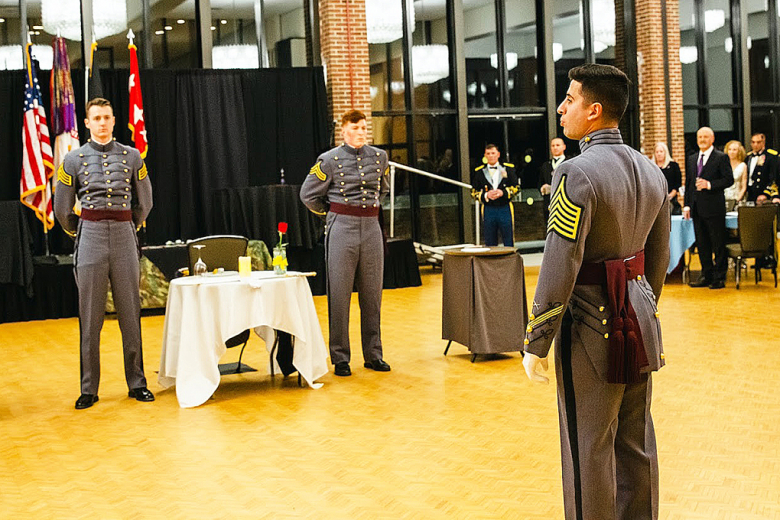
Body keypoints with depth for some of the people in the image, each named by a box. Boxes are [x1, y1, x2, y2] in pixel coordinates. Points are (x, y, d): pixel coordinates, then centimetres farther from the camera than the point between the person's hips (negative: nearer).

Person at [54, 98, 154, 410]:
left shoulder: (131, 156, 7)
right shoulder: (74, 159, 3)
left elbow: (144, 202, 17)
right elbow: (62, 209, 10)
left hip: (125, 238, 1)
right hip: (90, 239, -1)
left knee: (130, 314, 3)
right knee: (90, 317, 1)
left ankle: (137, 383, 12)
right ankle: (89, 389, 7)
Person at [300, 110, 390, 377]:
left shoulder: (379, 157, 8)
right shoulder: (329, 160, -5)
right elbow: (308, 195, 3)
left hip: (371, 227, 4)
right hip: (341, 228, -4)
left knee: (372, 294, 7)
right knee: (339, 293, -2)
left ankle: (373, 354, 16)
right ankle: (340, 358, 5)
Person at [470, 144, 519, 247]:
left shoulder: (508, 168, 7)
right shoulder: (479, 171, 7)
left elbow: (516, 188, 5)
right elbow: (474, 192, 7)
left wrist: (503, 192, -12)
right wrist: (486, 195, -11)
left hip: (505, 209, 0)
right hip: (488, 210, 0)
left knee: (509, 243, 2)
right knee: (490, 244, 2)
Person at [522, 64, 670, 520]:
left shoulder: (577, 173, -19)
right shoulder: (651, 172, 6)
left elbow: (560, 269, -20)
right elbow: (659, 258, 14)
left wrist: (536, 344, -13)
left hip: (592, 328, -8)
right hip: (640, 327, 8)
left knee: (589, 451, 3)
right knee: (636, 443, 18)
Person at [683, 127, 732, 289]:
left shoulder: (721, 158, -3)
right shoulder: (692, 159, 15)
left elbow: (729, 179, -8)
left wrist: (709, 184, -19)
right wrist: (687, 205, 10)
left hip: (714, 207, -6)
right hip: (697, 208, 6)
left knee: (718, 244, -1)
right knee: (702, 244, 11)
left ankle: (719, 277, 5)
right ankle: (706, 275, 19)